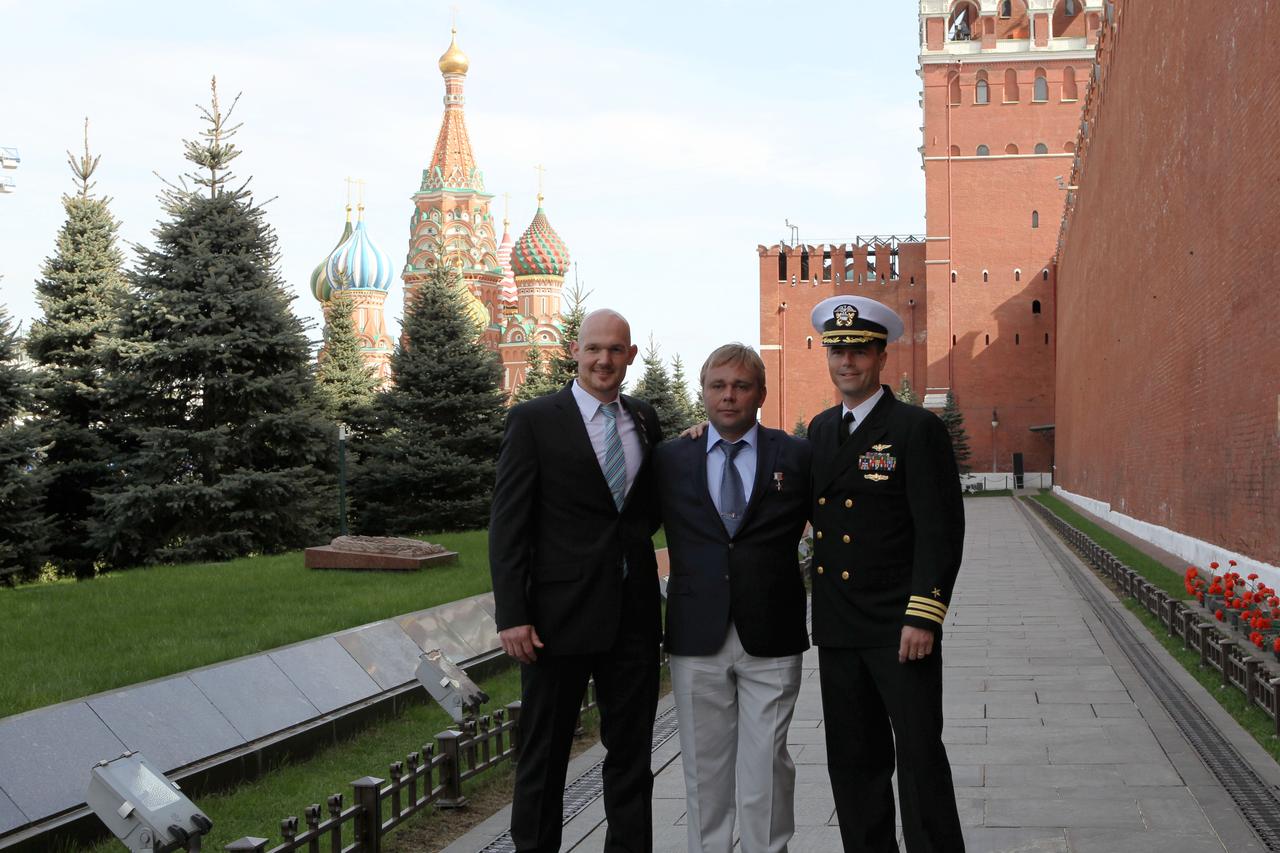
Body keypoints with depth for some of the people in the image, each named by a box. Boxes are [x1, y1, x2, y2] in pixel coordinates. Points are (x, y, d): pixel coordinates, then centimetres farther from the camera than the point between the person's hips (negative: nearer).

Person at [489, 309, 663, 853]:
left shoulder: (644, 419, 10)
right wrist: (512, 615, -15)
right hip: (561, 614, -4)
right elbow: (508, 523, -8)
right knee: (545, 752, 7)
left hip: (635, 614, 5)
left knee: (631, 751, 12)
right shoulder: (533, 420, -5)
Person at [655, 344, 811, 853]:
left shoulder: (797, 457, 3)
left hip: (771, 639, -1)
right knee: (704, 766, 9)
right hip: (696, 639, 1)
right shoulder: (670, 460, 5)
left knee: (766, 765, 3)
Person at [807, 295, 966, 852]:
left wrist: (923, 617, -19)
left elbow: (942, 530, -12)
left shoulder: (918, 429, -8)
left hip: (899, 629, -6)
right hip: (838, 628, 6)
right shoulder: (820, 429, 13)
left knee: (920, 759, -3)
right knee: (853, 763, 12)